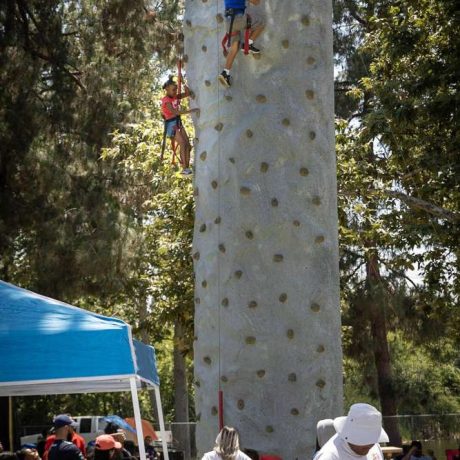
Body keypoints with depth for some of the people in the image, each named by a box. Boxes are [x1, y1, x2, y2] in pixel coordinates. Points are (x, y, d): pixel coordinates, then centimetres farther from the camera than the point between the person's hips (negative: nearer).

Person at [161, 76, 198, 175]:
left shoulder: (175, 97, 6)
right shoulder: (166, 100, -17)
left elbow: (187, 94, 11)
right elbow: (174, 112, -30)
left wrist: (186, 87, -9)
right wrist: (189, 111, -35)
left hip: (178, 122, 8)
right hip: (171, 124, -8)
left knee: (188, 144, 1)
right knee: (182, 144, -17)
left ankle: (187, 167, 3)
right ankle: (184, 169, -16)